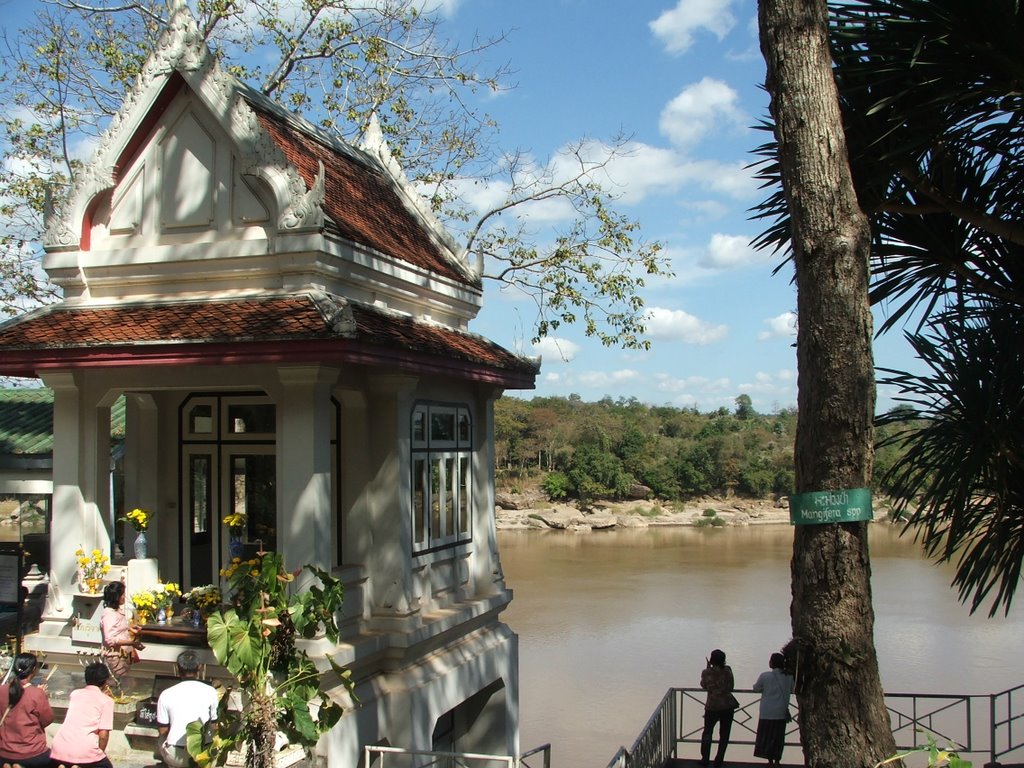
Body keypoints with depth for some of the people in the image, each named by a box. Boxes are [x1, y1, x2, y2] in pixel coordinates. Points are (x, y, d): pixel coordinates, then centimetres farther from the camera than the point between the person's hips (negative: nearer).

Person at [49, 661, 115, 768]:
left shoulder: (74, 694, 16)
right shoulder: (107, 700, 3)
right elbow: (103, 734, -2)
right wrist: (100, 753, 14)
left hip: (59, 750, 4)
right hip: (84, 752, -4)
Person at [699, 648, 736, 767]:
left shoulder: (706, 672, -6)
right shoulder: (727, 670, -5)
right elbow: (731, 686, 4)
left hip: (712, 706, -1)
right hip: (727, 706, 1)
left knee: (707, 732, 17)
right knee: (724, 735, 11)